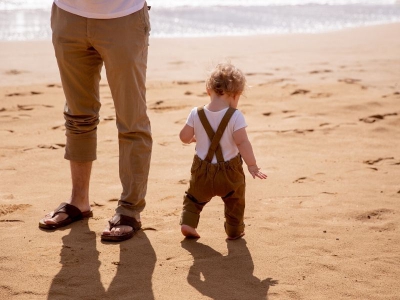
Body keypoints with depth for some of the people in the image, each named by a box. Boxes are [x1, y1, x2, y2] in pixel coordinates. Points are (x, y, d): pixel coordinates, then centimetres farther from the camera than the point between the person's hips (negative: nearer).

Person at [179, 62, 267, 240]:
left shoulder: (196, 114, -8)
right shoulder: (235, 116, -18)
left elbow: (184, 137, -1)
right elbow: (242, 142, -23)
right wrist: (252, 166, -15)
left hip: (202, 170, 2)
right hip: (229, 172, -2)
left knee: (194, 197, 26)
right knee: (235, 202, 22)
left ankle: (188, 223, 15)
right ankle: (234, 230, 30)